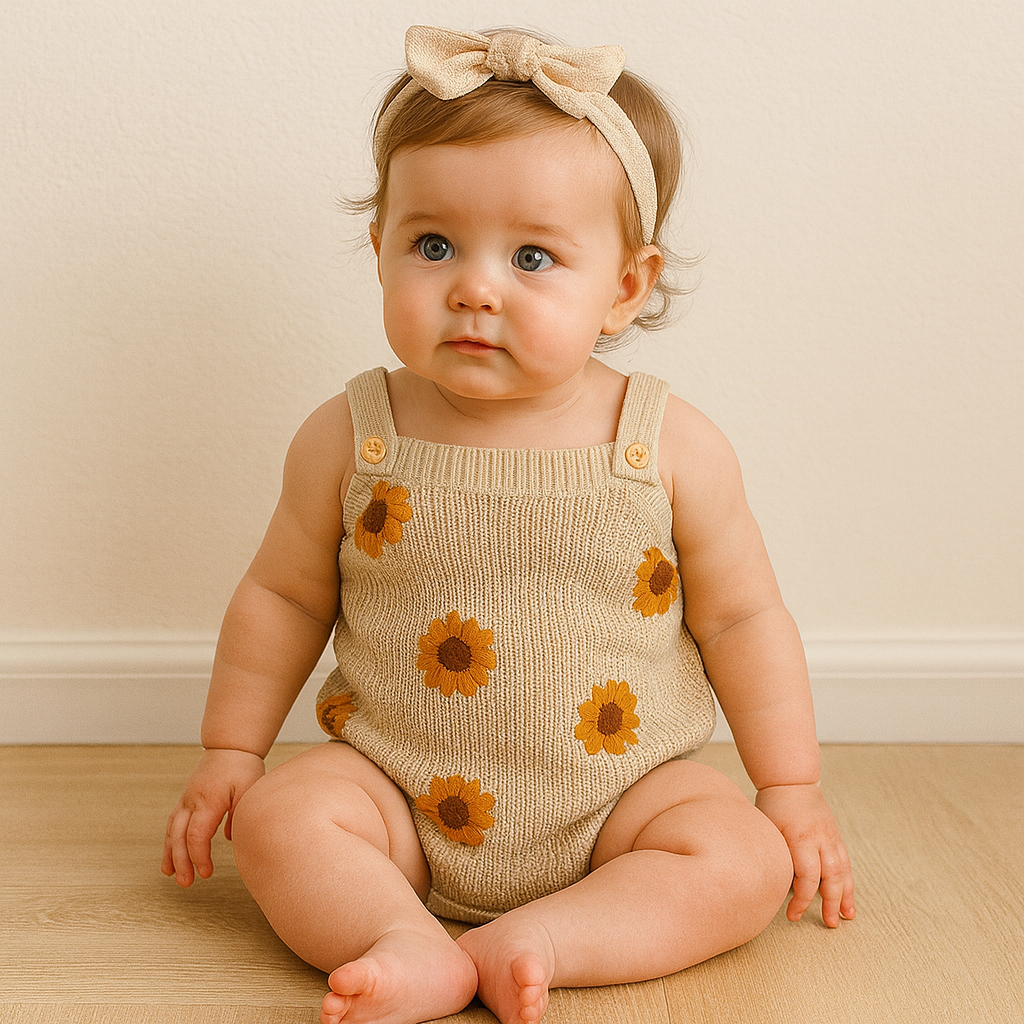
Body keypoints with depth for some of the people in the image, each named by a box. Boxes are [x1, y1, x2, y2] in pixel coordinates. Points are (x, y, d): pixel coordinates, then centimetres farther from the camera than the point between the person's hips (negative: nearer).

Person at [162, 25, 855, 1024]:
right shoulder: (348, 438, -8)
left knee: (748, 861, -21)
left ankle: (523, 944, -23)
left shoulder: (674, 448, -11)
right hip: (397, 793, 1)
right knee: (278, 818, -22)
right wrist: (229, 752, 7)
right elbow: (282, 596, 5)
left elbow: (741, 618, -1)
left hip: (616, 802, 0)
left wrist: (794, 791, 2)